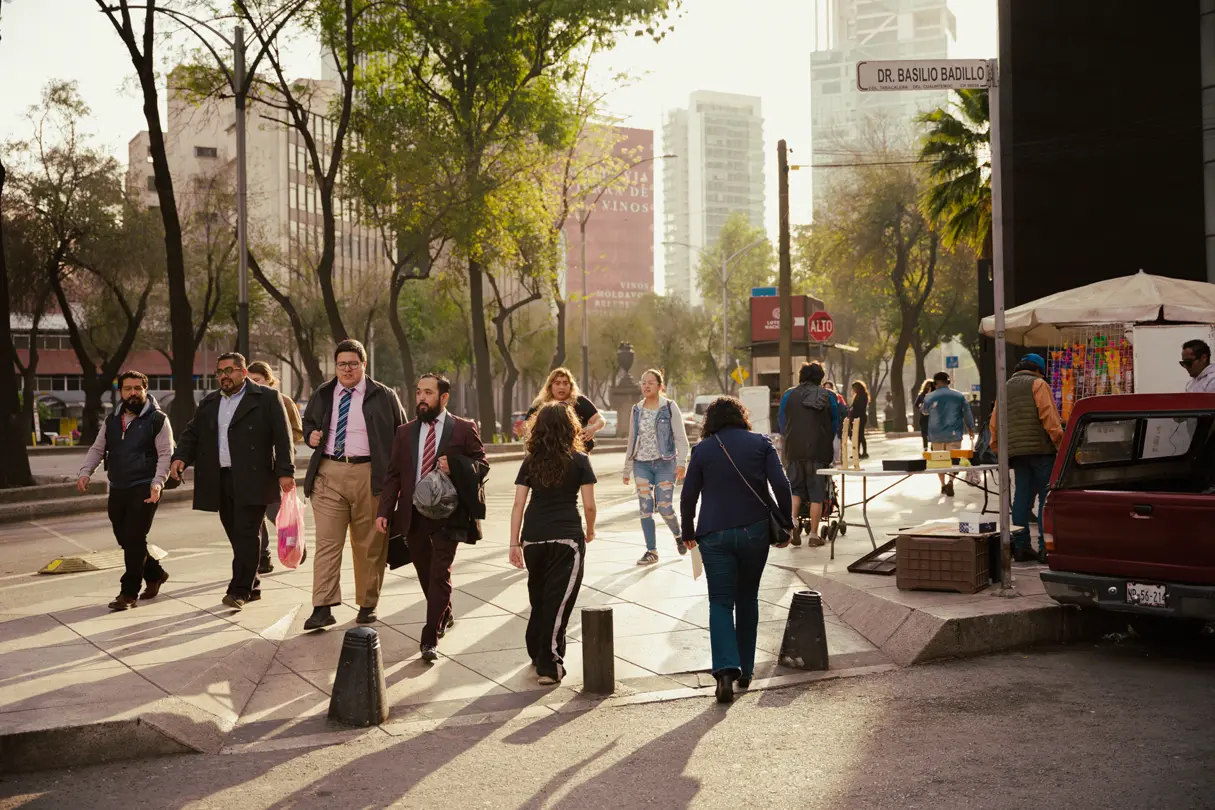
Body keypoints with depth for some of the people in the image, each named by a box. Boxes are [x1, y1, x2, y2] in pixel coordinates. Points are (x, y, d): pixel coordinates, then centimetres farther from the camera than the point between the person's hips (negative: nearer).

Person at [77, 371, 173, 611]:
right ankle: (154, 574, 33)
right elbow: (97, 448, 15)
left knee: (134, 539, -10)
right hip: (117, 489, 6)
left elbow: (165, 454, -9)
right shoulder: (112, 420, 13)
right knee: (125, 539, 12)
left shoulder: (157, 419, -4)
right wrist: (85, 472, -3)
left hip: (143, 490, -6)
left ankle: (129, 592, -2)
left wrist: (158, 482, -22)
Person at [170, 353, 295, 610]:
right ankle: (251, 587, 19)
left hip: (251, 479, -6)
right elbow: (192, 433, 17)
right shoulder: (209, 403, 18)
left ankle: (239, 590, -9)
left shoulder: (267, 398, 1)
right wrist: (180, 457, -3)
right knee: (237, 536, 9)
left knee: (247, 535, -9)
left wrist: (285, 471, -13)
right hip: (220, 480, 6)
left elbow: (282, 436, -5)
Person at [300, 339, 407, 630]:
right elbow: (308, 422, 29)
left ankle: (367, 605, 17)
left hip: (369, 476, -2)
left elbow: (401, 435, 8)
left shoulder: (384, 396, 4)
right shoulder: (321, 396, 13)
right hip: (328, 475, 2)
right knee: (327, 543, -5)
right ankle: (323, 608, -6)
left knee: (369, 545, 5)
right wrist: (311, 435, 5)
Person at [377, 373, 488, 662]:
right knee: (425, 573, 15)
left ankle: (430, 640, -6)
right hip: (412, 514, 4)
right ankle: (444, 616, 40)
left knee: (439, 575, -10)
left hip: (447, 513, -4)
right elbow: (394, 475, 8)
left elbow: (482, 466, -2)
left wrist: (454, 465, -20)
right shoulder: (405, 432, 10)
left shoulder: (464, 429, 0)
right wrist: (384, 511, -2)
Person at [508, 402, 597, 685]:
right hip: (567, 537, -4)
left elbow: (518, 504, 3)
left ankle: (537, 653, 33)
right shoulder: (579, 461, -1)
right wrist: (590, 530, 16)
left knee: (538, 598, 19)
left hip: (533, 537, 4)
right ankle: (549, 666, -2)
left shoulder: (531, 462, 7)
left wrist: (514, 543, 6)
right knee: (558, 602, -1)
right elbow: (589, 505, -2)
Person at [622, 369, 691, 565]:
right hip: (642, 464, 4)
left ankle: (678, 535, 25)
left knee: (665, 507, -6)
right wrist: (627, 469, 15)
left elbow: (681, 438, -6)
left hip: (665, 463, -3)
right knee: (645, 509, -2)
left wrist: (681, 463, -18)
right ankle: (651, 551, 6)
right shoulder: (637, 410, 9)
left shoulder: (670, 407, -2)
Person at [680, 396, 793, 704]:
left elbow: (688, 497, 3)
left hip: (715, 535, -1)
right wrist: (787, 524, 3)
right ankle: (746, 670, 22)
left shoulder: (703, 450, 3)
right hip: (755, 531, 1)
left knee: (720, 602, 2)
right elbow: (781, 486, -5)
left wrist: (689, 533, 16)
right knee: (747, 599, 17)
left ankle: (726, 669, -17)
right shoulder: (761, 443, 4)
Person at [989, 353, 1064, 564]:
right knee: (1046, 497, -4)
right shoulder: (1037, 384, 0)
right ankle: (1046, 546, -8)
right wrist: (1061, 444, -9)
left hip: (1015, 452, 6)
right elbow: (1049, 417, -10)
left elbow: (994, 424, 18)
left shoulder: (1004, 389, 20)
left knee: (1021, 497, 8)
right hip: (1041, 449, -6)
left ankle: (1020, 546, 7)